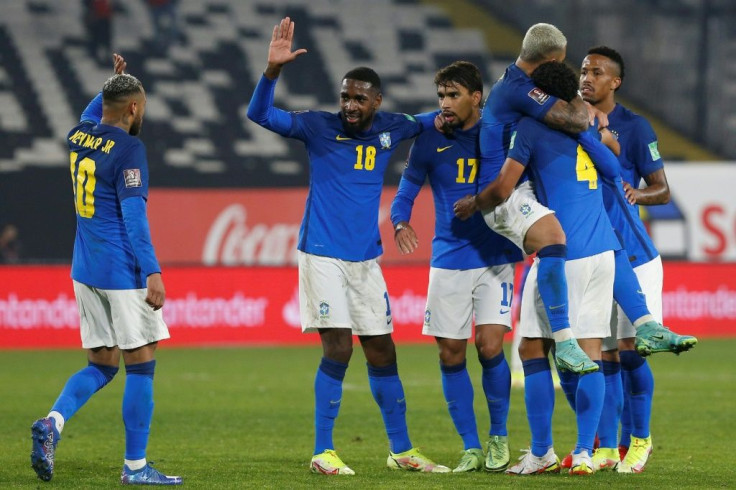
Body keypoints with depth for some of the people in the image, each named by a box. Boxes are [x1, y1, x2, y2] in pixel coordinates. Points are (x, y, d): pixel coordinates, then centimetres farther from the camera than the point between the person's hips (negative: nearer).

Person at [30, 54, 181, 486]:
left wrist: (115, 83, 37)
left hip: (86, 271, 8)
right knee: (140, 366, 0)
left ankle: (53, 422, -10)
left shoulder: (79, 137, 8)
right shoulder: (128, 150, -14)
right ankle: (136, 466, 2)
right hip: (123, 273, -8)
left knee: (102, 365, 13)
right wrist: (153, 272, -21)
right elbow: (134, 218, -20)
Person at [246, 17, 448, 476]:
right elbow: (261, 114, -15)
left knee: (382, 352, 9)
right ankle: (324, 452, -5)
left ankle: (401, 450, 19)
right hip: (323, 254, -5)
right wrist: (273, 68, -31)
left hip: (366, 258, 5)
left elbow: (428, 122, 25)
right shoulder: (320, 127, -6)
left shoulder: (390, 128, 5)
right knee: (338, 349, -12)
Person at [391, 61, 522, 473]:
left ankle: (499, 436, 9)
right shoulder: (430, 141, 2)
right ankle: (471, 447, 13)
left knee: (490, 347, -12)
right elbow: (408, 189, 8)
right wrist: (400, 222, -10)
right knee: (451, 355, 0)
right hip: (448, 260, 2)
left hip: (496, 257, -2)